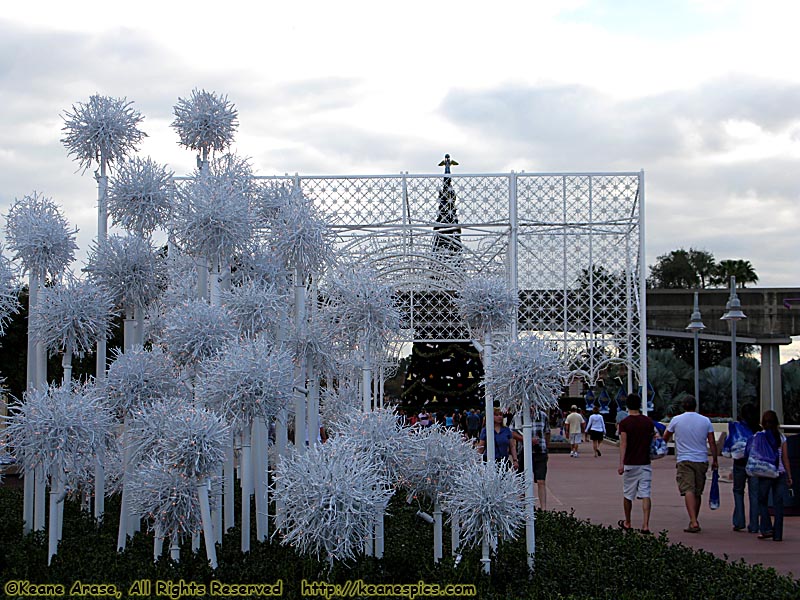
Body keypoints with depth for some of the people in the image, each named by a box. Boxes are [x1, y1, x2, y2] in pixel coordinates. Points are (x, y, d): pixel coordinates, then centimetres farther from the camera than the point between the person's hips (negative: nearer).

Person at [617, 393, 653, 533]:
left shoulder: (624, 423, -8)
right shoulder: (648, 421, 2)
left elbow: (623, 444, -15)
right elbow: (651, 440, 13)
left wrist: (621, 463, -17)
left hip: (630, 464, -2)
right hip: (645, 463, 2)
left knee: (627, 494, 13)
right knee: (645, 494, -2)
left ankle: (627, 523, 27)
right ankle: (645, 524, -13)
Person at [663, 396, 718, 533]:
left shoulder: (676, 420, 0)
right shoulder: (705, 421, 4)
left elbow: (665, 438, 13)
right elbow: (712, 442, 4)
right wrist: (715, 460, 12)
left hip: (684, 460, -3)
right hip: (701, 460, 3)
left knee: (688, 490, -12)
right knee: (698, 492, 13)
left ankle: (694, 522, -26)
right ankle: (694, 521, 24)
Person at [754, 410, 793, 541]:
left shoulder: (758, 436, -3)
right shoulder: (781, 438, 5)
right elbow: (785, 458, 6)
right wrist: (789, 476, 11)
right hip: (780, 473, 2)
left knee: (762, 501, 11)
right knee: (778, 503, 5)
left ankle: (767, 528, -1)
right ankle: (778, 534, 5)